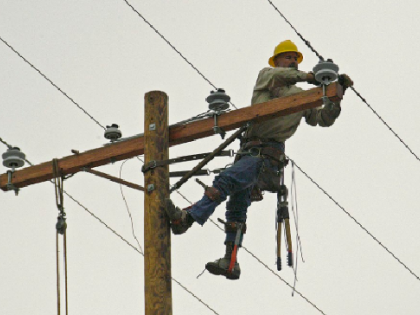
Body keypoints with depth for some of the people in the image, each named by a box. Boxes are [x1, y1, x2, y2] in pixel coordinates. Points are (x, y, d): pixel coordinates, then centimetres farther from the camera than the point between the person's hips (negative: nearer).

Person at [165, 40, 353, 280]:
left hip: (268, 153, -4)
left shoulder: (301, 97, 15)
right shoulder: (266, 75, 18)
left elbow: (324, 119, 9)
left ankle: (186, 218, -33)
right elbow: (276, 76, -6)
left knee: (226, 180, -25)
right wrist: (308, 77, -14)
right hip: (249, 149, 4)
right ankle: (230, 263, 6)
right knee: (237, 207, 3)